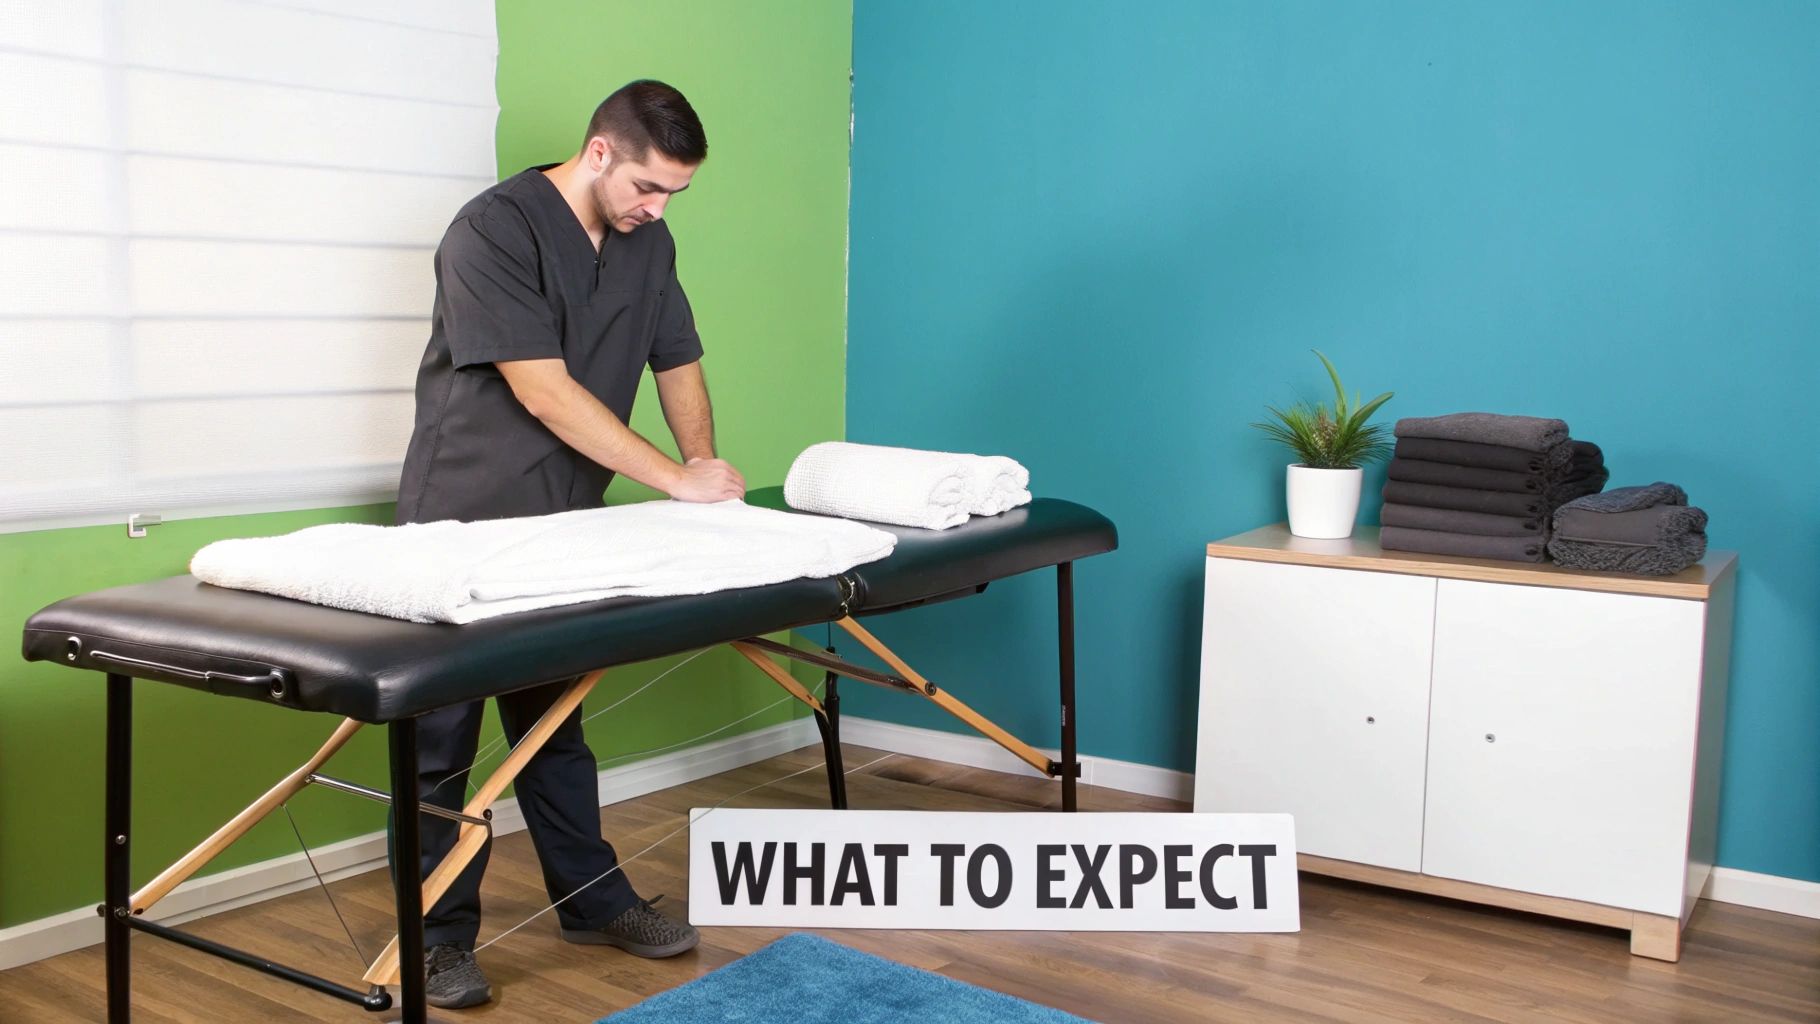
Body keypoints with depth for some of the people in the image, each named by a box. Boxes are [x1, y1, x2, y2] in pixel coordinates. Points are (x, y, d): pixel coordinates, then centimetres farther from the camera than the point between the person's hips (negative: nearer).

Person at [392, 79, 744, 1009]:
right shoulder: (494, 229, -19)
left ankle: (592, 898, 26)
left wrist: (705, 464, -8)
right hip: (463, 523, -6)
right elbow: (543, 390, -25)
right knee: (442, 735, 2)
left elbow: (678, 364, 11)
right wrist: (675, 480, -23)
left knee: (555, 722, 16)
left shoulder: (648, 244, 4)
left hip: (563, 524, 6)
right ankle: (436, 935, 13)